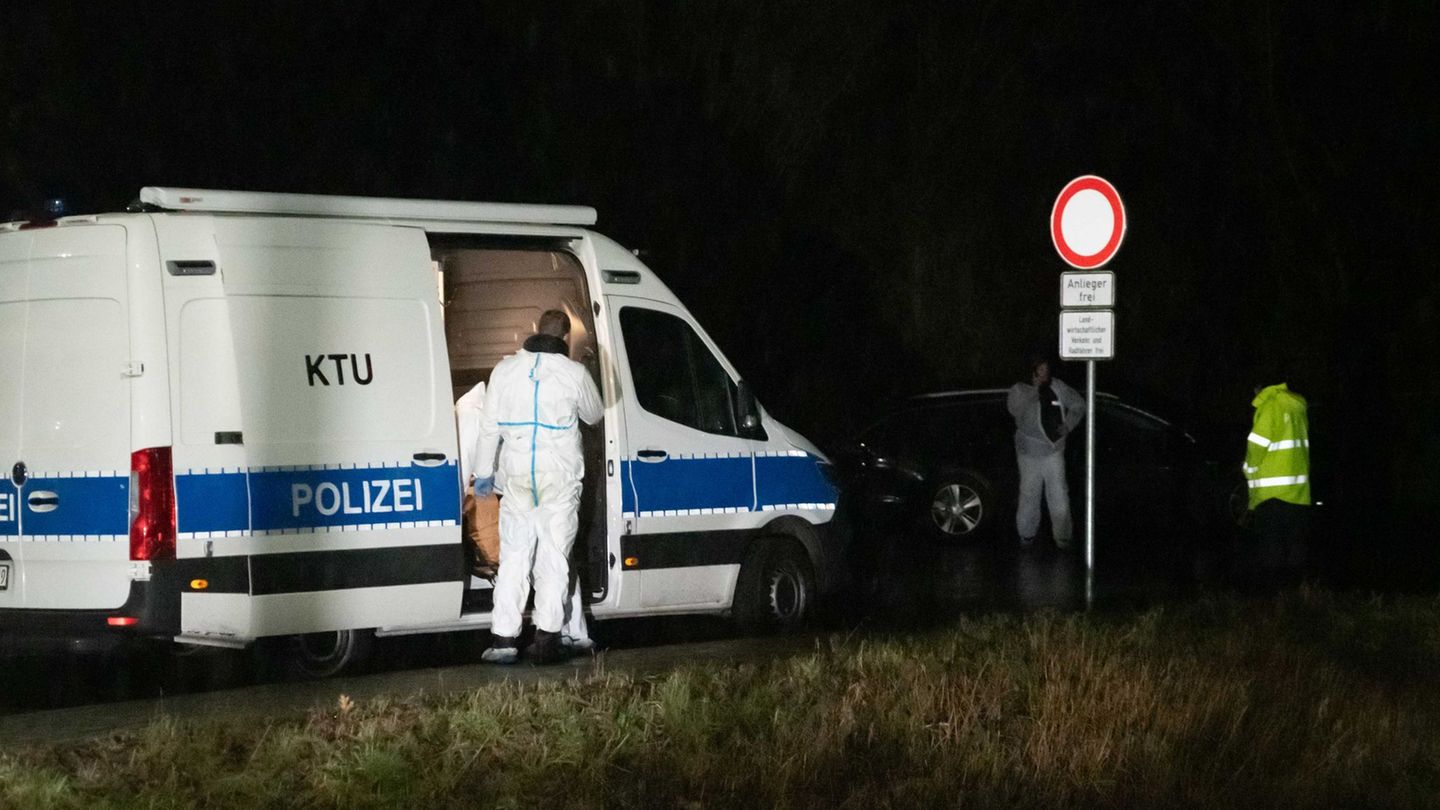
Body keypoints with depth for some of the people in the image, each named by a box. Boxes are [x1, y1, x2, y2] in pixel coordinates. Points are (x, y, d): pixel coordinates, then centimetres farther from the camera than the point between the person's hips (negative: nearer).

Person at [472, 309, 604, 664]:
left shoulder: (505, 369, 2)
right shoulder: (574, 374, -6)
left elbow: (490, 426, 5)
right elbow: (593, 415, 12)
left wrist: (484, 471, 13)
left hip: (517, 475, 2)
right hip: (560, 476, -2)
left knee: (514, 558, 7)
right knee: (554, 557, 2)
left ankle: (503, 638, 2)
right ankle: (546, 637, -3)